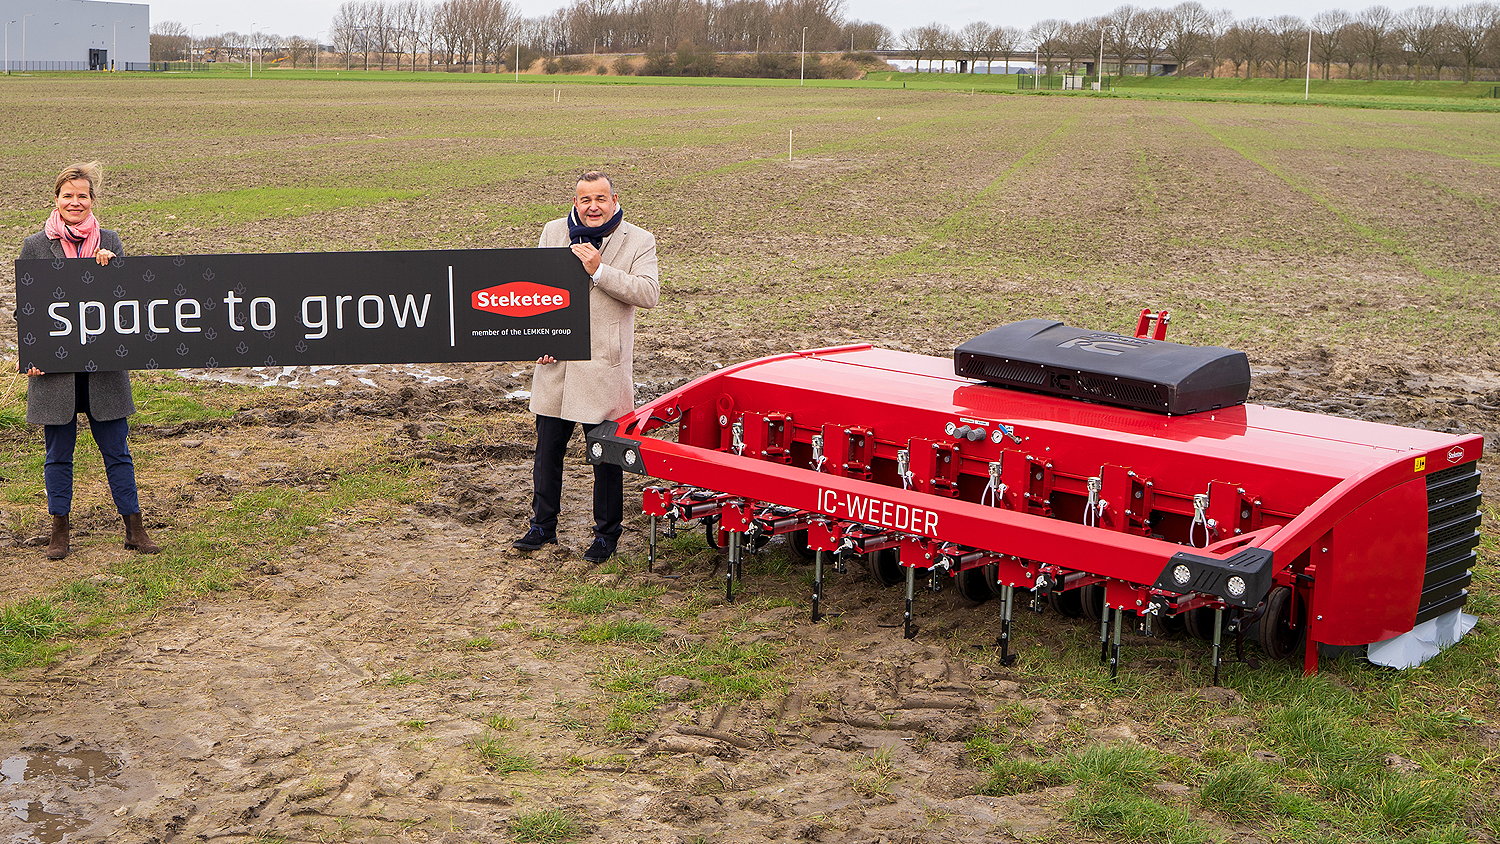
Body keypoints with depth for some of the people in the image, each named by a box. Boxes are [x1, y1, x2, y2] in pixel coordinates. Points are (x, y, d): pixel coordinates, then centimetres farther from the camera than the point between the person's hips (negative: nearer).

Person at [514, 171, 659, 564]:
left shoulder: (638, 241, -3)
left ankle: (606, 534, 18)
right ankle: (543, 524, 28)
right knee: (548, 447, 12)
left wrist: (599, 270, -22)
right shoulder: (553, 233, 7)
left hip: (604, 366, -3)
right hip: (554, 362, 4)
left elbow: (649, 294, -16)